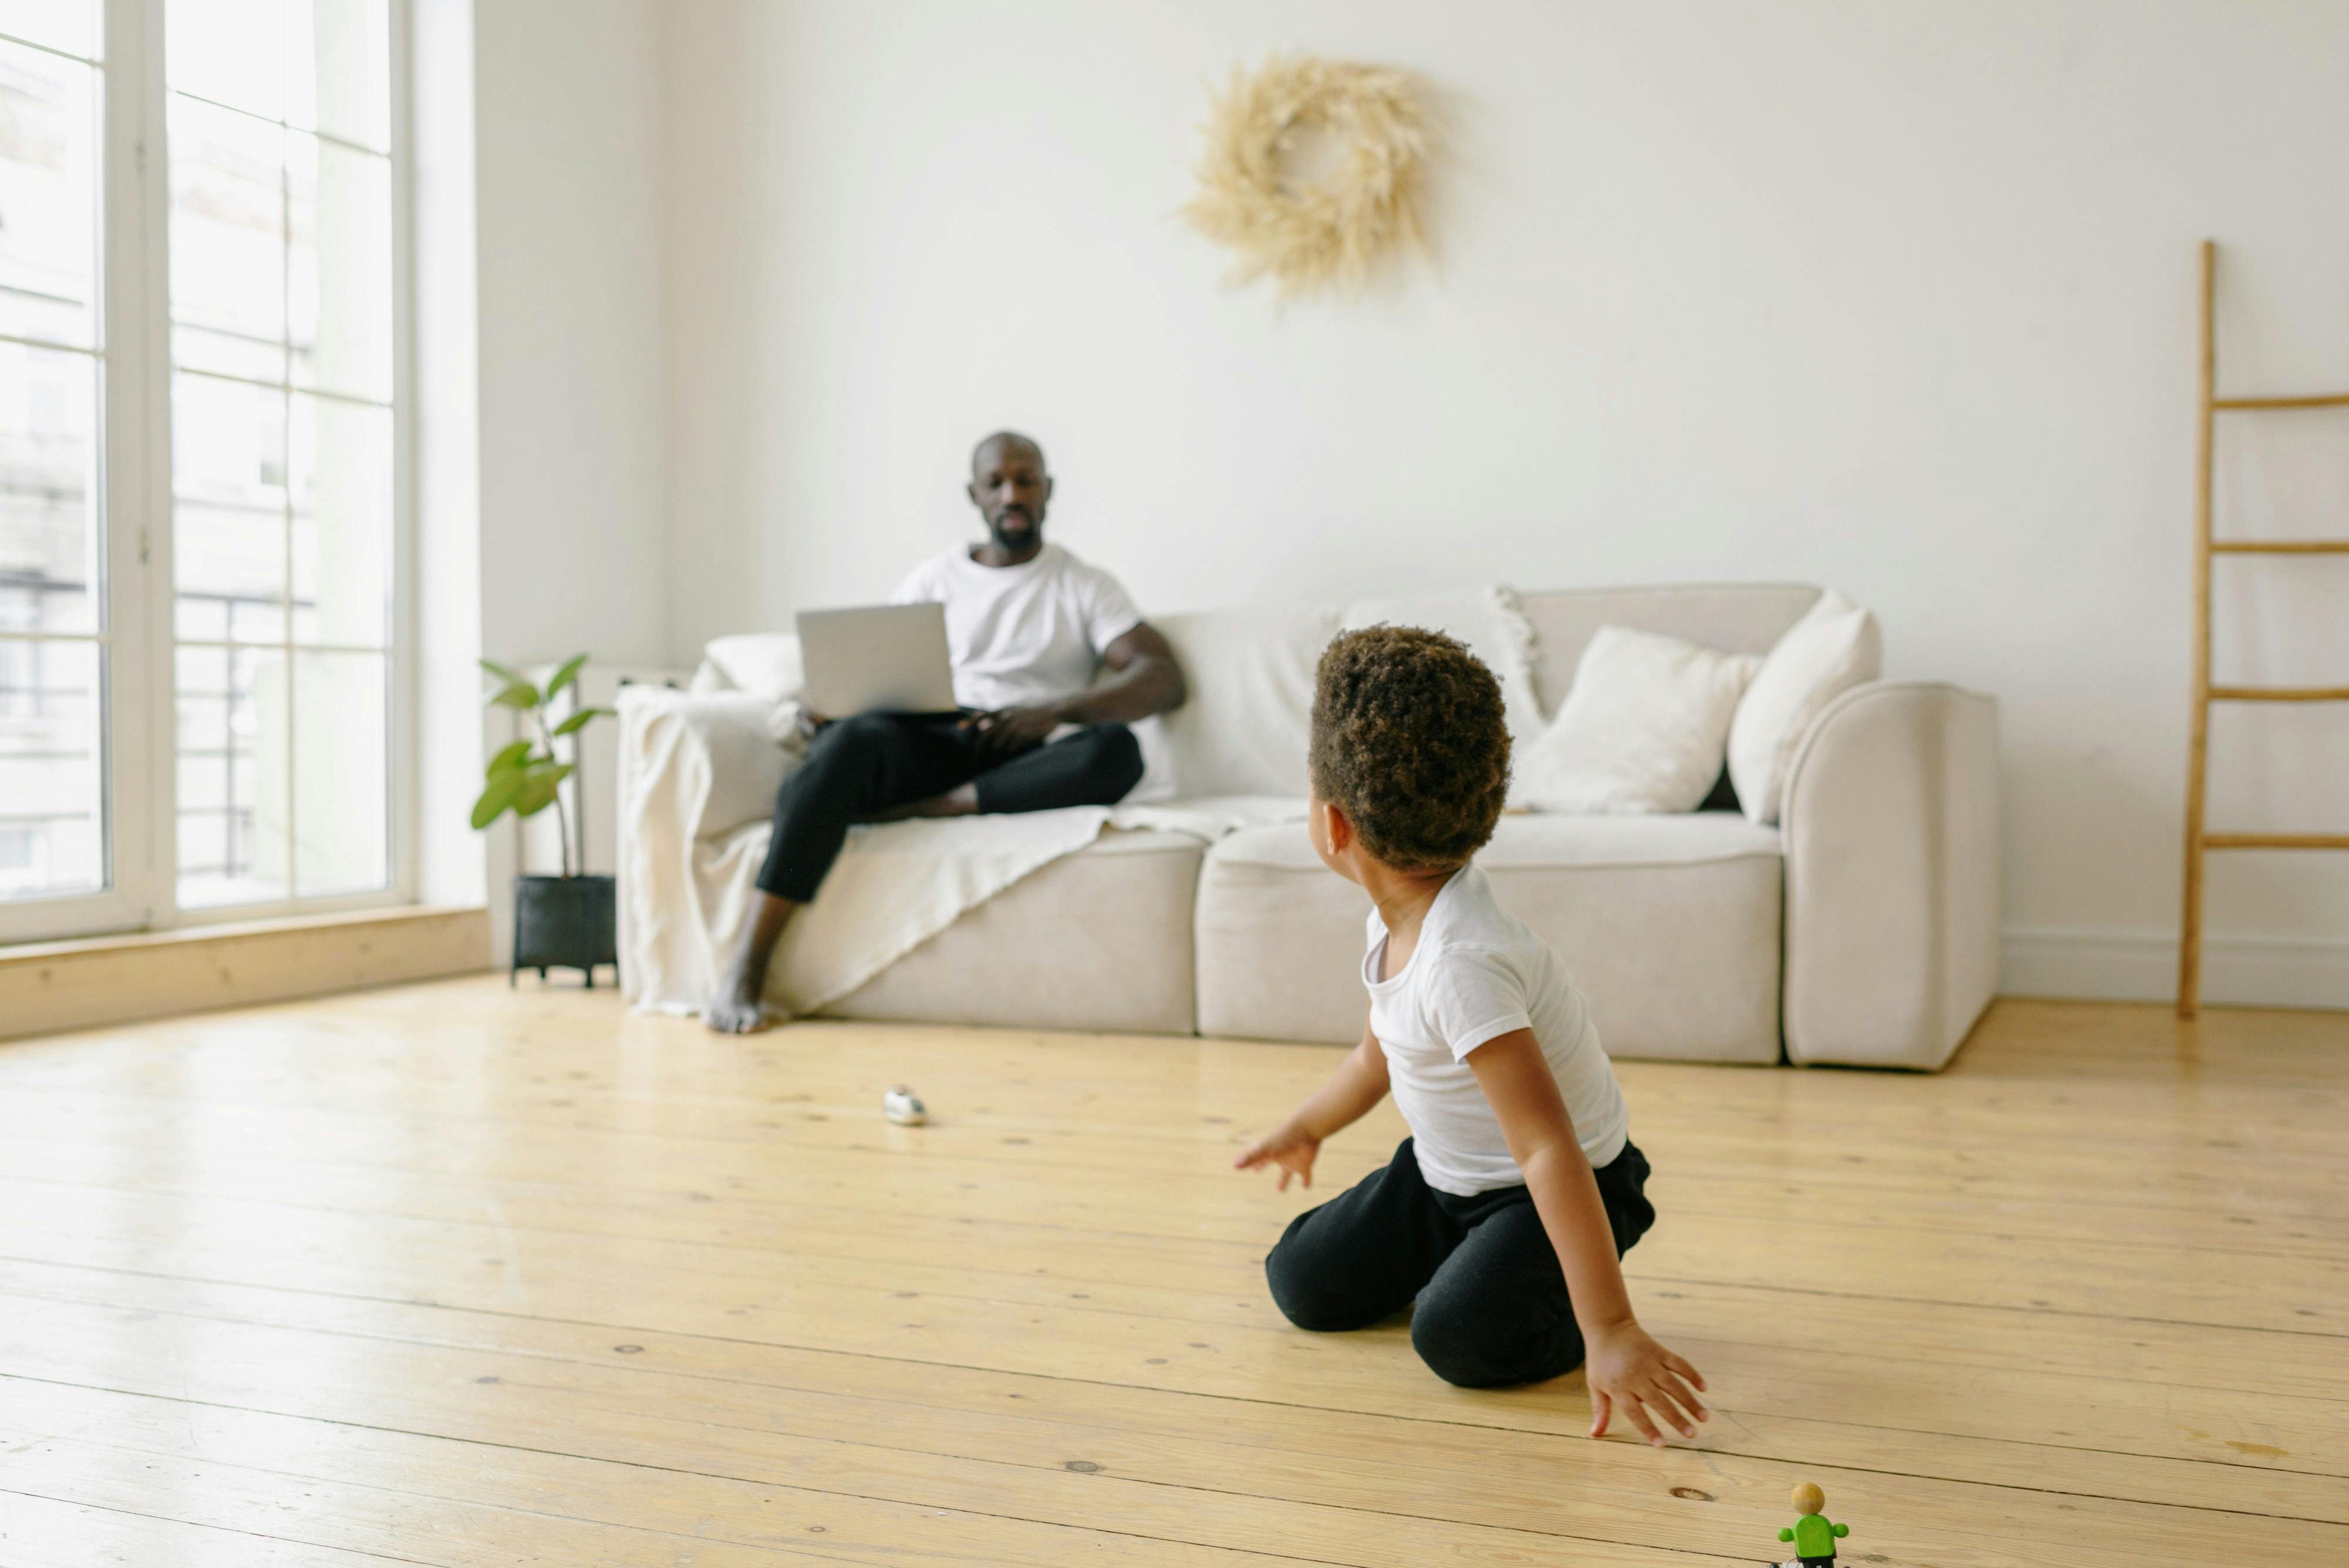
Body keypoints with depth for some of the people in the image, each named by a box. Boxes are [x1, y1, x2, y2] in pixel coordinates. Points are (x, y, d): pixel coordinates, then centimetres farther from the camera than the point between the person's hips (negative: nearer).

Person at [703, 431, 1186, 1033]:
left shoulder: (1085, 586, 16)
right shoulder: (934, 580, 23)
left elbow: (1164, 678, 2)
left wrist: (1055, 710, -13)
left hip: (1020, 767, -1)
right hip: (924, 746, 1)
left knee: (1115, 749, -33)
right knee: (853, 739, -35)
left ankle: (905, 813, -31)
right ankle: (742, 973, -40)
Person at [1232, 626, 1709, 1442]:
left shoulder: (1459, 962, -37)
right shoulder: (1401, 913, -7)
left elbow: (1551, 1153, -40)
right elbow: (1381, 1052, 14)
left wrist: (1608, 1330, -42)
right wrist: (1305, 1128, 33)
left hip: (1568, 1185, -8)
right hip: (1447, 1172, 8)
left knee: (1459, 1337, -29)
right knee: (1303, 1283, 5)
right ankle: (1464, 1253, 26)